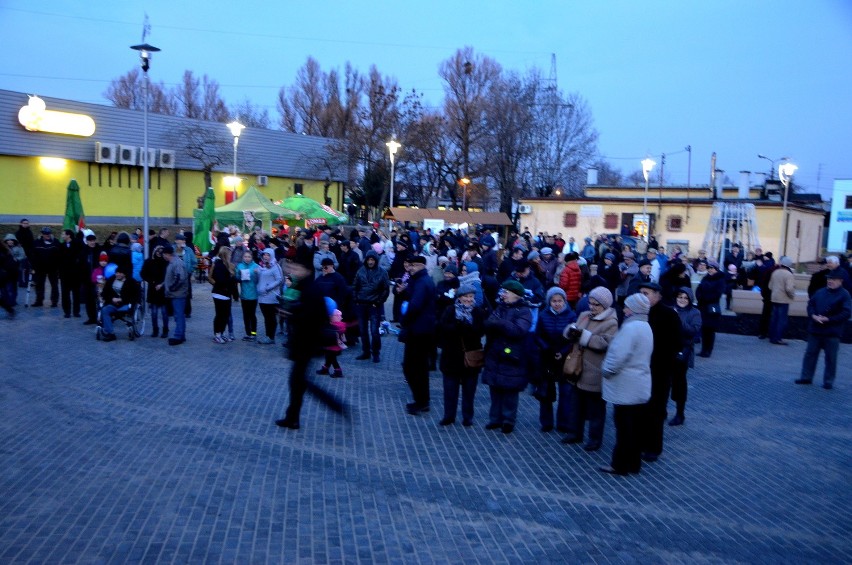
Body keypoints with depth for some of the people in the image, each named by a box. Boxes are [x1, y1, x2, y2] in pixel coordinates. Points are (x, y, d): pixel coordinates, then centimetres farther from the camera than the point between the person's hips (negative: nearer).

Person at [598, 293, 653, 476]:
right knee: (634, 427, 15)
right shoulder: (645, 326, 12)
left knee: (624, 428, 0)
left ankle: (620, 465, 10)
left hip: (625, 387, -9)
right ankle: (633, 463, 23)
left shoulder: (630, 327, -20)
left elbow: (619, 355, -26)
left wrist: (606, 370, -8)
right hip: (639, 387, 9)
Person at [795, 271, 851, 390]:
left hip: (832, 333, -5)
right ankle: (806, 377, 20)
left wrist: (827, 319, -17)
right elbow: (810, 304, 11)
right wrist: (813, 316, -8)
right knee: (810, 353, 10)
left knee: (831, 358, 4)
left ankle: (828, 382, 15)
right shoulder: (820, 292, 8)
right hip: (815, 330, 5)